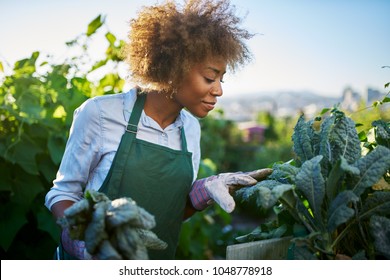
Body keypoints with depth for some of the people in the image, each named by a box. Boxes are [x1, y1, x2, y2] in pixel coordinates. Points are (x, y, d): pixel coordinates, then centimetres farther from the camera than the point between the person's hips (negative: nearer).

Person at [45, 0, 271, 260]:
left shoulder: (190, 128, -3)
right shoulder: (101, 113, -17)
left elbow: (172, 210, 4)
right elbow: (63, 193, -7)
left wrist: (205, 191, -14)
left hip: (158, 259, 5)